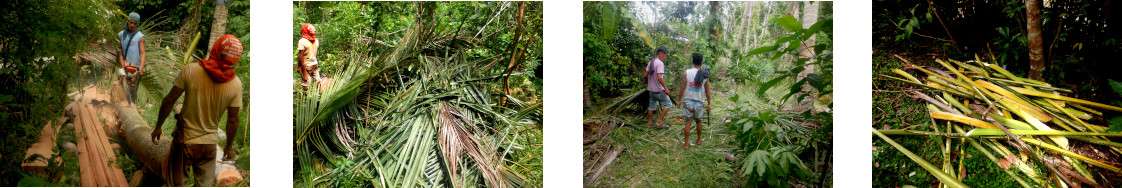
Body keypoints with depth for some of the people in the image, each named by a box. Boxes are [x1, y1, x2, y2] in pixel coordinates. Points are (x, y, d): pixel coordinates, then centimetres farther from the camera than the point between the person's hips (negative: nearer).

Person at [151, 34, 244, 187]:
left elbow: (169, 101, -9)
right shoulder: (235, 84, -12)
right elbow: (233, 121, -4)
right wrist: (229, 147, 11)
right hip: (210, 144, 1)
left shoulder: (190, 70, -16)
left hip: (185, 141, -1)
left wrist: (158, 127, 6)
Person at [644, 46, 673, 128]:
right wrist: (666, 88, -22)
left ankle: (649, 123, 25)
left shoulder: (650, 62, 8)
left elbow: (645, 76, 11)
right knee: (668, 104, 2)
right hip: (658, 90, -9)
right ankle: (659, 122, -2)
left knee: (651, 106, 18)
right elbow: (659, 78, -26)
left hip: (651, 90, 9)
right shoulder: (660, 63, -18)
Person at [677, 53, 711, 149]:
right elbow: (707, 91, 3)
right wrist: (708, 103, 13)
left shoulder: (687, 72, -7)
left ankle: (686, 144, 2)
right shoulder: (705, 75, -2)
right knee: (698, 121, 20)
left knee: (688, 122, 2)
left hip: (688, 101, -1)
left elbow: (682, 87, -6)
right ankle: (699, 140, 33)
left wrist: (679, 100, 4)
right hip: (699, 102, 2)